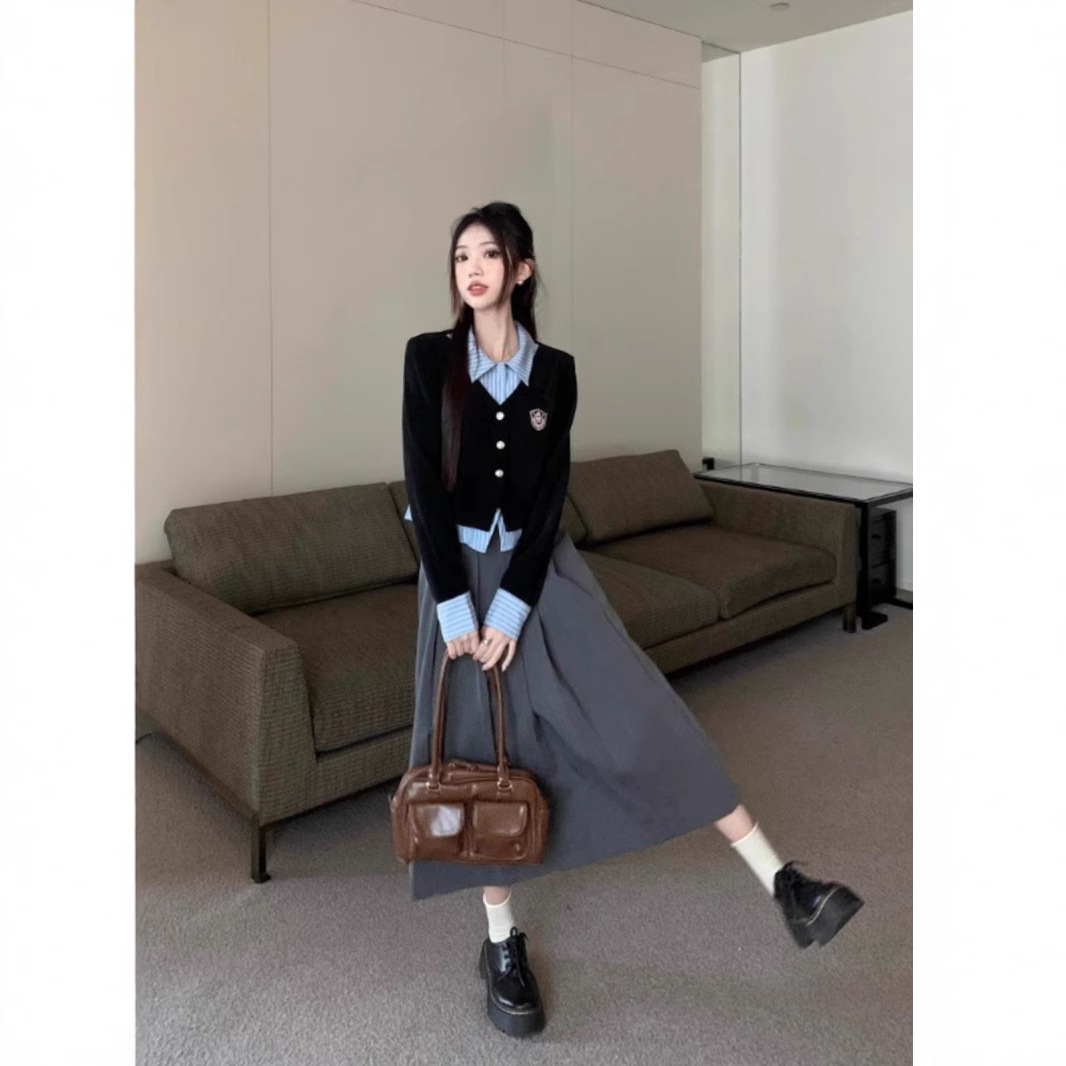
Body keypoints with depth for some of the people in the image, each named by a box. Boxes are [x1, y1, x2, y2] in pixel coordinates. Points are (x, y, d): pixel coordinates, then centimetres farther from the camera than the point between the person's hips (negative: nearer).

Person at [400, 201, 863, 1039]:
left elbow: (549, 493, -5)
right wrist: (456, 608, -14)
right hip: (459, 569, -1)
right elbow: (424, 486, -9)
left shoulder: (555, 370, 0)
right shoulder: (429, 358, -4)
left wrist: (512, 610, -13)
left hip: (543, 568, 1)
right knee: (482, 750, 4)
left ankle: (784, 885, -1)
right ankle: (503, 943, 21)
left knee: (645, 716, -6)